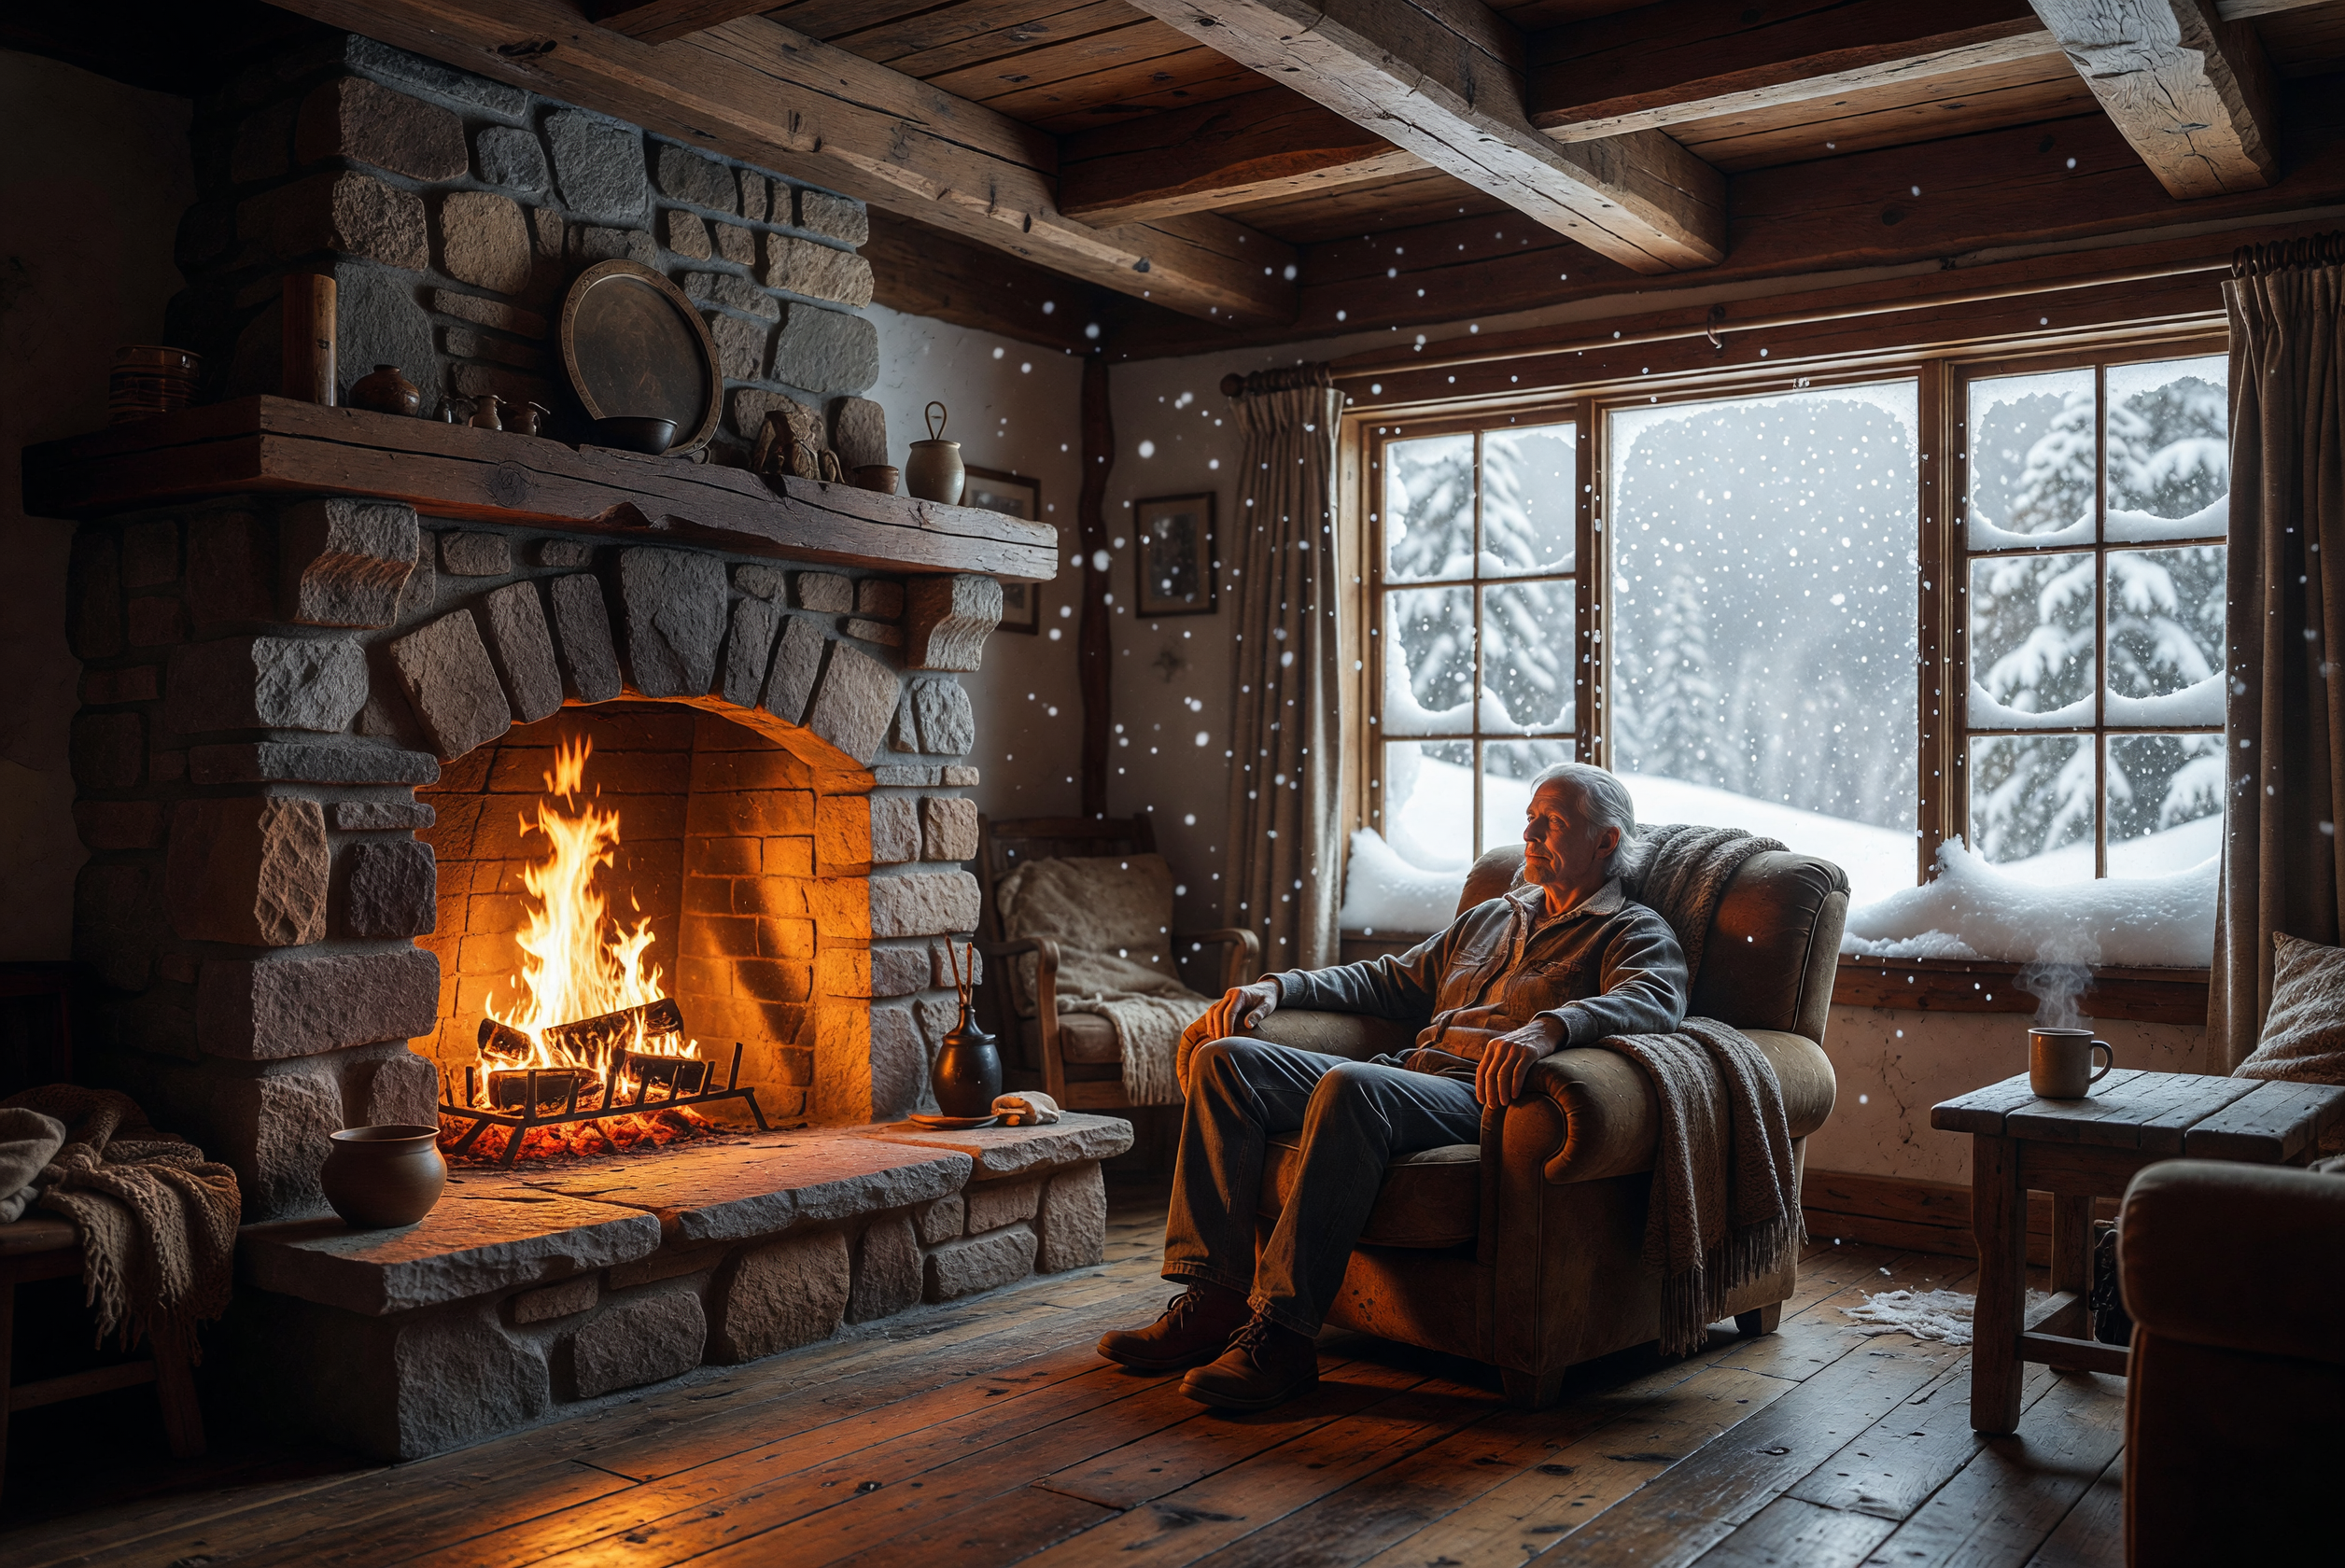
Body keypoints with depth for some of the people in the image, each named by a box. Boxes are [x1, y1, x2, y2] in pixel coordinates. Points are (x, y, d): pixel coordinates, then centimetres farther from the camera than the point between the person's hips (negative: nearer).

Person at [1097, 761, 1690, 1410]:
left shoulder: (1636, 933, 8)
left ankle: (1281, 1335, -36)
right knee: (1224, 1059, -9)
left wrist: (1548, 1027, -36)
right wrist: (1280, 985, 17)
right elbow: (1390, 981, 33)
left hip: (1485, 1098, -8)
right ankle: (1214, 1301, -17)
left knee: (1350, 1085, -38)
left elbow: (1652, 1001, -15)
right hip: (1407, 1074, 8)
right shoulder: (1491, 917, 31)